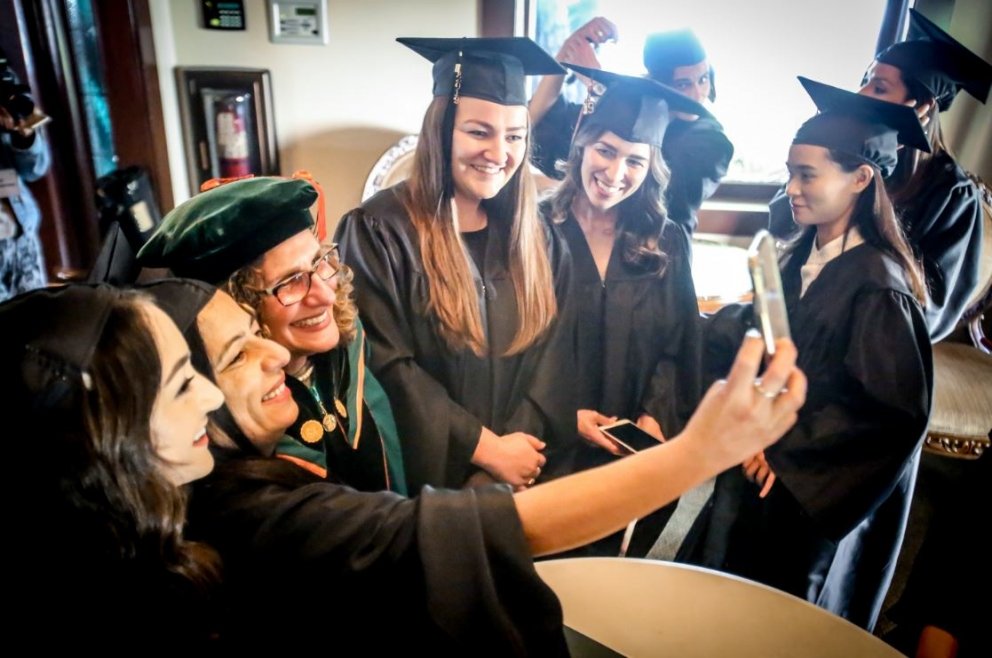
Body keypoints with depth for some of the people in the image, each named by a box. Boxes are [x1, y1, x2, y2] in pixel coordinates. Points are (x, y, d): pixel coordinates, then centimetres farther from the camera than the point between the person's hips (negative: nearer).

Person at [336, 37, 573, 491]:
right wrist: (486, 448, -16)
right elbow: (385, 367, -18)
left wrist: (518, 446, -14)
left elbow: (551, 346, -2)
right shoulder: (378, 231, -15)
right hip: (431, 471, -4)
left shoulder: (532, 233, 0)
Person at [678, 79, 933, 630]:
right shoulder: (803, 259, 1)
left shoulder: (876, 283, -22)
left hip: (813, 497, -7)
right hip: (767, 468, 7)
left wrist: (786, 450, -18)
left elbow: (898, 410, -23)